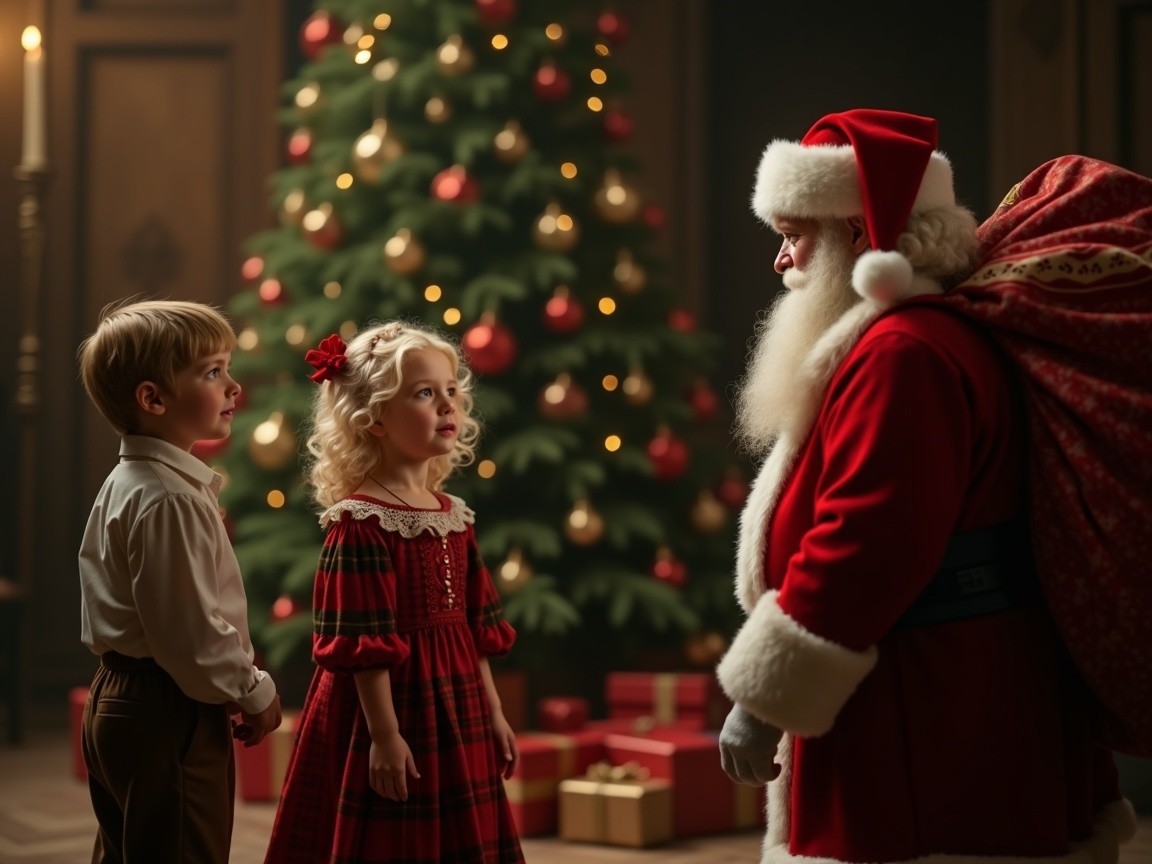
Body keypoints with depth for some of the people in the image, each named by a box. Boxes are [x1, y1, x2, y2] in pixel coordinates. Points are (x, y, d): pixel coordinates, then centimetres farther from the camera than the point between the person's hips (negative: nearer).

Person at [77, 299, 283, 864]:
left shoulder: (124, 485, 12)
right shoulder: (171, 501, -20)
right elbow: (191, 631, -23)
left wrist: (235, 688, 16)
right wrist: (255, 693, -9)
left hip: (117, 700, 10)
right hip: (171, 714, -10)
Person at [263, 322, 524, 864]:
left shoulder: (453, 515, 9)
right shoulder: (360, 523, -15)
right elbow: (362, 643, -17)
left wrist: (493, 713, 14)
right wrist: (384, 734, -19)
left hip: (456, 710, 8)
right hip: (390, 704, -8)